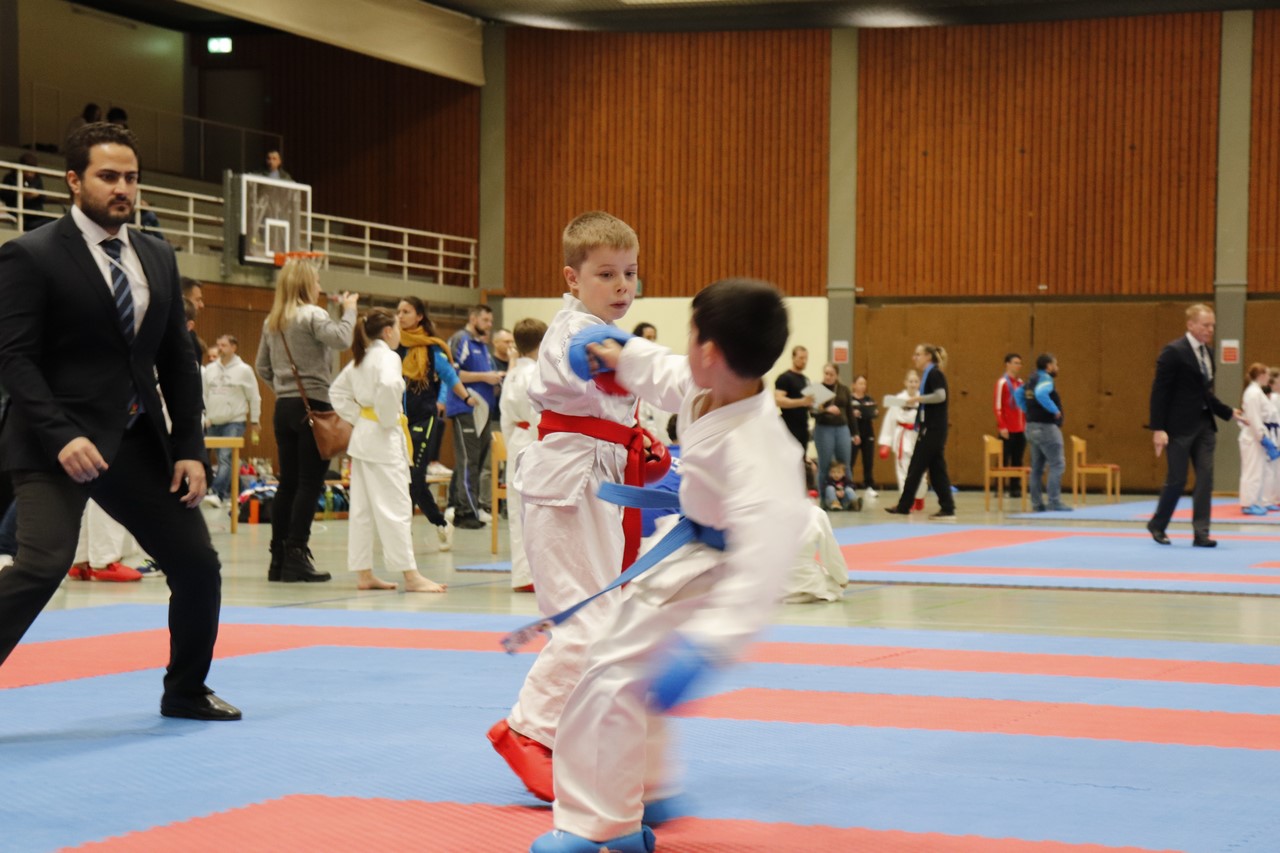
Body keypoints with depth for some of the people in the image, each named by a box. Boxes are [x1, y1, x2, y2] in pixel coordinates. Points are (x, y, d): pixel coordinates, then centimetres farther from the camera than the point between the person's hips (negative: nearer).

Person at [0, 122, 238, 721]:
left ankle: (185, 690, 31)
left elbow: (177, 360, 13)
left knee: (197, 565, 10)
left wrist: (190, 448, 5)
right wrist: (61, 437, -24)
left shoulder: (158, 258, 11)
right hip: (57, 443, -7)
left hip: (139, 442, 7)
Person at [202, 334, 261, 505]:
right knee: (223, 459, 9)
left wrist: (254, 422, 2)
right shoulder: (210, 369, 7)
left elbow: (254, 398, 0)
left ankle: (217, 493, -27)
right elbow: (204, 394, 13)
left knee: (226, 457, -18)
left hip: (235, 422, -5)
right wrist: (202, 416, 8)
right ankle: (230, 493, 18)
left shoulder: (244, 370, -4)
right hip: (213, 422, 5)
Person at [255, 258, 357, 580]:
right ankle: (296, 557, -7)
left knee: (287, 482, 10)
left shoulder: (272, 321, 13)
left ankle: (278, 558, 10)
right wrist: (349, 310, -11)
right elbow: (341, 339, -25)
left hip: (284, 407, 7)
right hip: (313, 407, -7)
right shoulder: (312, 315, -10)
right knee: (310, 483, -4)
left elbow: (262, 366, 17)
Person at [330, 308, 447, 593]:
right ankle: (411, 576, -6)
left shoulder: (359, 359, 14)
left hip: (362, 437, 9)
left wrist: (356, 418, 13)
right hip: (383, 440, -9)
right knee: (395, 506, -7)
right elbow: (388, 386, -32)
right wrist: (388, 419, -18)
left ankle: (364, 574, 13)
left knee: (363, 507, 9)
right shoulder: (387, 357, -12)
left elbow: (337, 392, 20)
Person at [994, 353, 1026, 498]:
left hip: (1020, 430, 6)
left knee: (1018, 461, 6)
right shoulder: (1002, 382, -5)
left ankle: (1015, 488, 10)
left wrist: (1026, 425, 13)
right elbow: (998, 406, -10)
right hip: (1007, 430, -6)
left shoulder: (1020, 383, 14)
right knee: (1004, 461, -4)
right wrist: (1002, 426, -15)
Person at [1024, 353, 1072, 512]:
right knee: (1057, 465, -8)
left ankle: (1037, 503, 12)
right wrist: (1054, 410, -24)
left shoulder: (1031, 380, 13)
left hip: (1032, 426, 10)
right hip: (1046, 427, -10)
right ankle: (1054, 502, -13)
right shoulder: (1046, 379, -14)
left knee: (1037, 467, 11)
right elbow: (1040, 394, -33)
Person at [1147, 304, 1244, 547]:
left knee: (1205, 477, 0)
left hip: (1204, 425, 7)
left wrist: (1228, 413, 11)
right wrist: (1158, 428, -18)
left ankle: (1200, 533, 1)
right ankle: (1157, 525, 19)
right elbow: (1159, 391, -14)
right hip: (1180, 426, -7)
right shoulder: (1174, 351, -12)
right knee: (1177, 479, -1)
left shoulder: (1206, 353, 11)